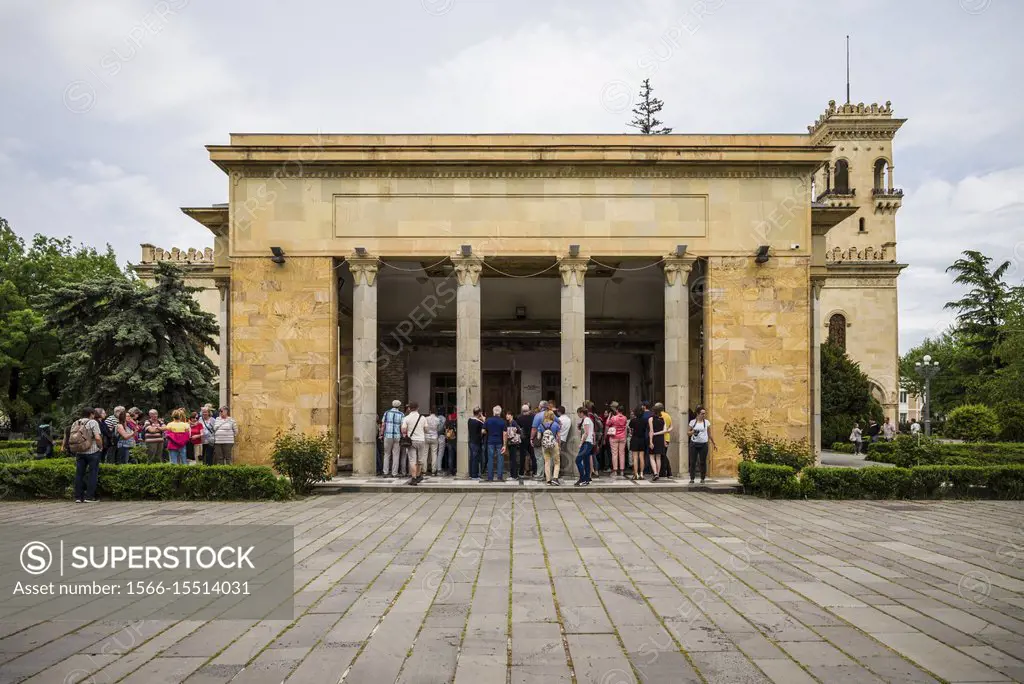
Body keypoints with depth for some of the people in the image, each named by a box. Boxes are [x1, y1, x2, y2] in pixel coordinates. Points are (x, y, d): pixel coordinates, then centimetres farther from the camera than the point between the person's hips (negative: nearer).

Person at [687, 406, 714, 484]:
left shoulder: (707, 422, 5)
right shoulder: (692, 422, 3)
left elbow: (709, 434, 12)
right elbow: (688, 432, 8)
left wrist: (713, 443, 12)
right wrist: (692, 432, -12)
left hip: (703, 444, 0)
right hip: (694, 444, 0)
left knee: (703, 462, 2)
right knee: (692, 461, -2)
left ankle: (702, 479, 12)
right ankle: (692, 479, 3)